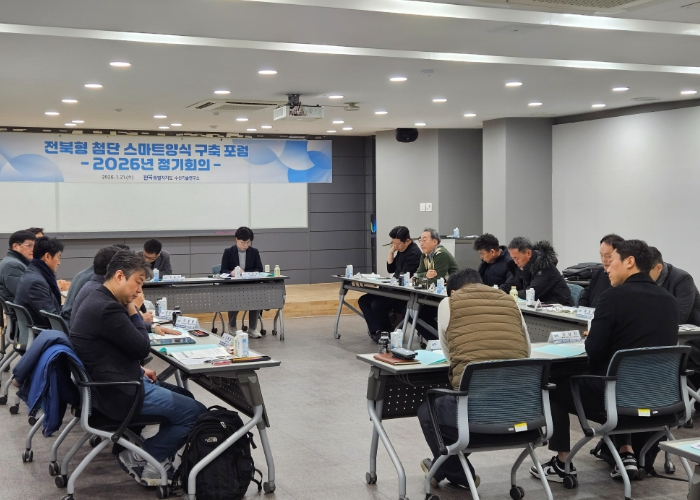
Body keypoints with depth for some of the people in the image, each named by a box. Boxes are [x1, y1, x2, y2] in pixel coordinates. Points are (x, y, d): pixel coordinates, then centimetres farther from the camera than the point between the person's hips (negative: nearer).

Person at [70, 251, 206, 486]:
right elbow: (142, 348, -17)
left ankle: (158, 460, 14)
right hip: (118, 392, -11)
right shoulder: (107, 309, -24)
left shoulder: (96, 301, 10)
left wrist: (139, 370, 11)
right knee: (196, 412, -9)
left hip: (110, 383, 11)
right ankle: (140, 458, 1)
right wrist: (134, 310, -7)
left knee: (184, 397, 20)